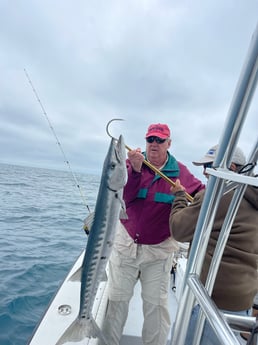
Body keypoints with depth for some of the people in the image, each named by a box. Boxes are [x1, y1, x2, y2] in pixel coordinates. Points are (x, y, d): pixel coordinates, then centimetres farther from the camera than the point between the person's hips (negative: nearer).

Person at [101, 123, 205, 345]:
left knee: (156, 304, 11)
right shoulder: (132, 163, -4)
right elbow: (124, 196, -14)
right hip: (126, 244, 0)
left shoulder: (180, 171, -1)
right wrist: (135, 170, -28)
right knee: (117, 300, 14)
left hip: (159, 250, 0)